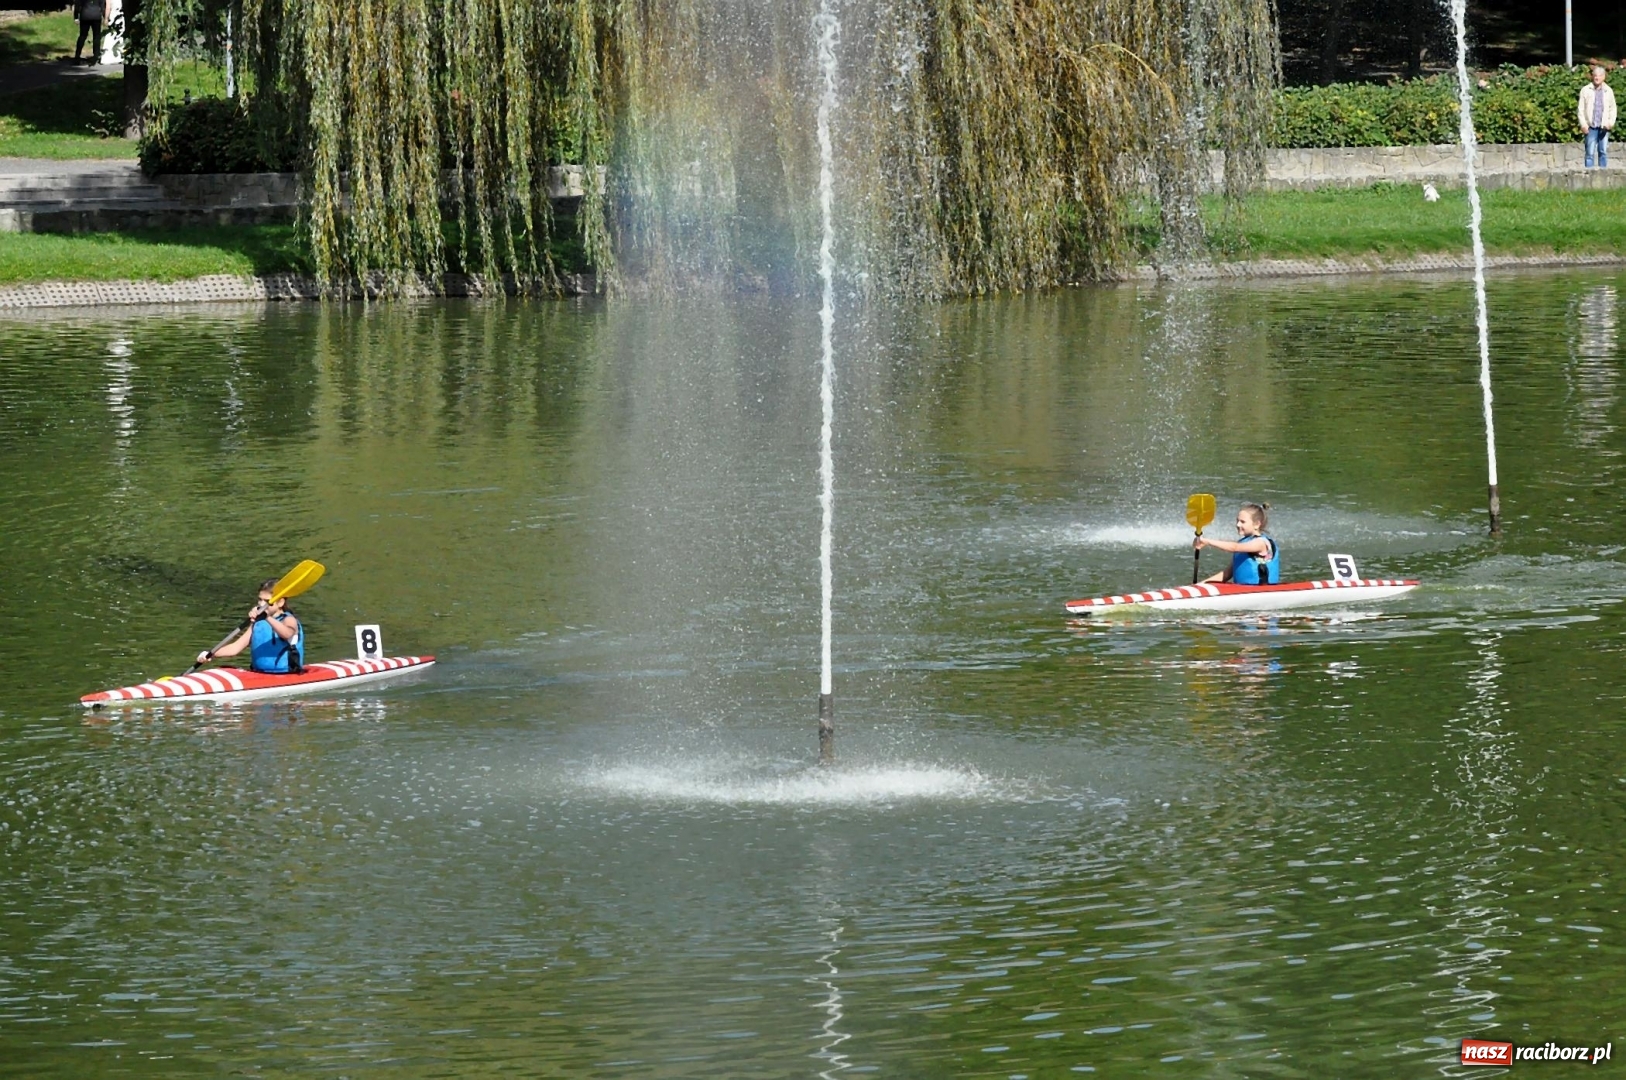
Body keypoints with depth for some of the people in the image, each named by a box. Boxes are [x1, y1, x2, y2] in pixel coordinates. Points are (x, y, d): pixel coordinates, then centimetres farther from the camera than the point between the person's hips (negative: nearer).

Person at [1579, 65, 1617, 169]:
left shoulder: (1608, 91, 9)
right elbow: (1580, 109, 3)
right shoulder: (1586, 90, 3)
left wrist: (1611, 122, -1)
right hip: (1591, 127, -2)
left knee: (1603, 152, 2)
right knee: (1590, 153, -4)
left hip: (1604, 127, 2)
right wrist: (1583, 124, -6)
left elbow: (1613, 109, 13)